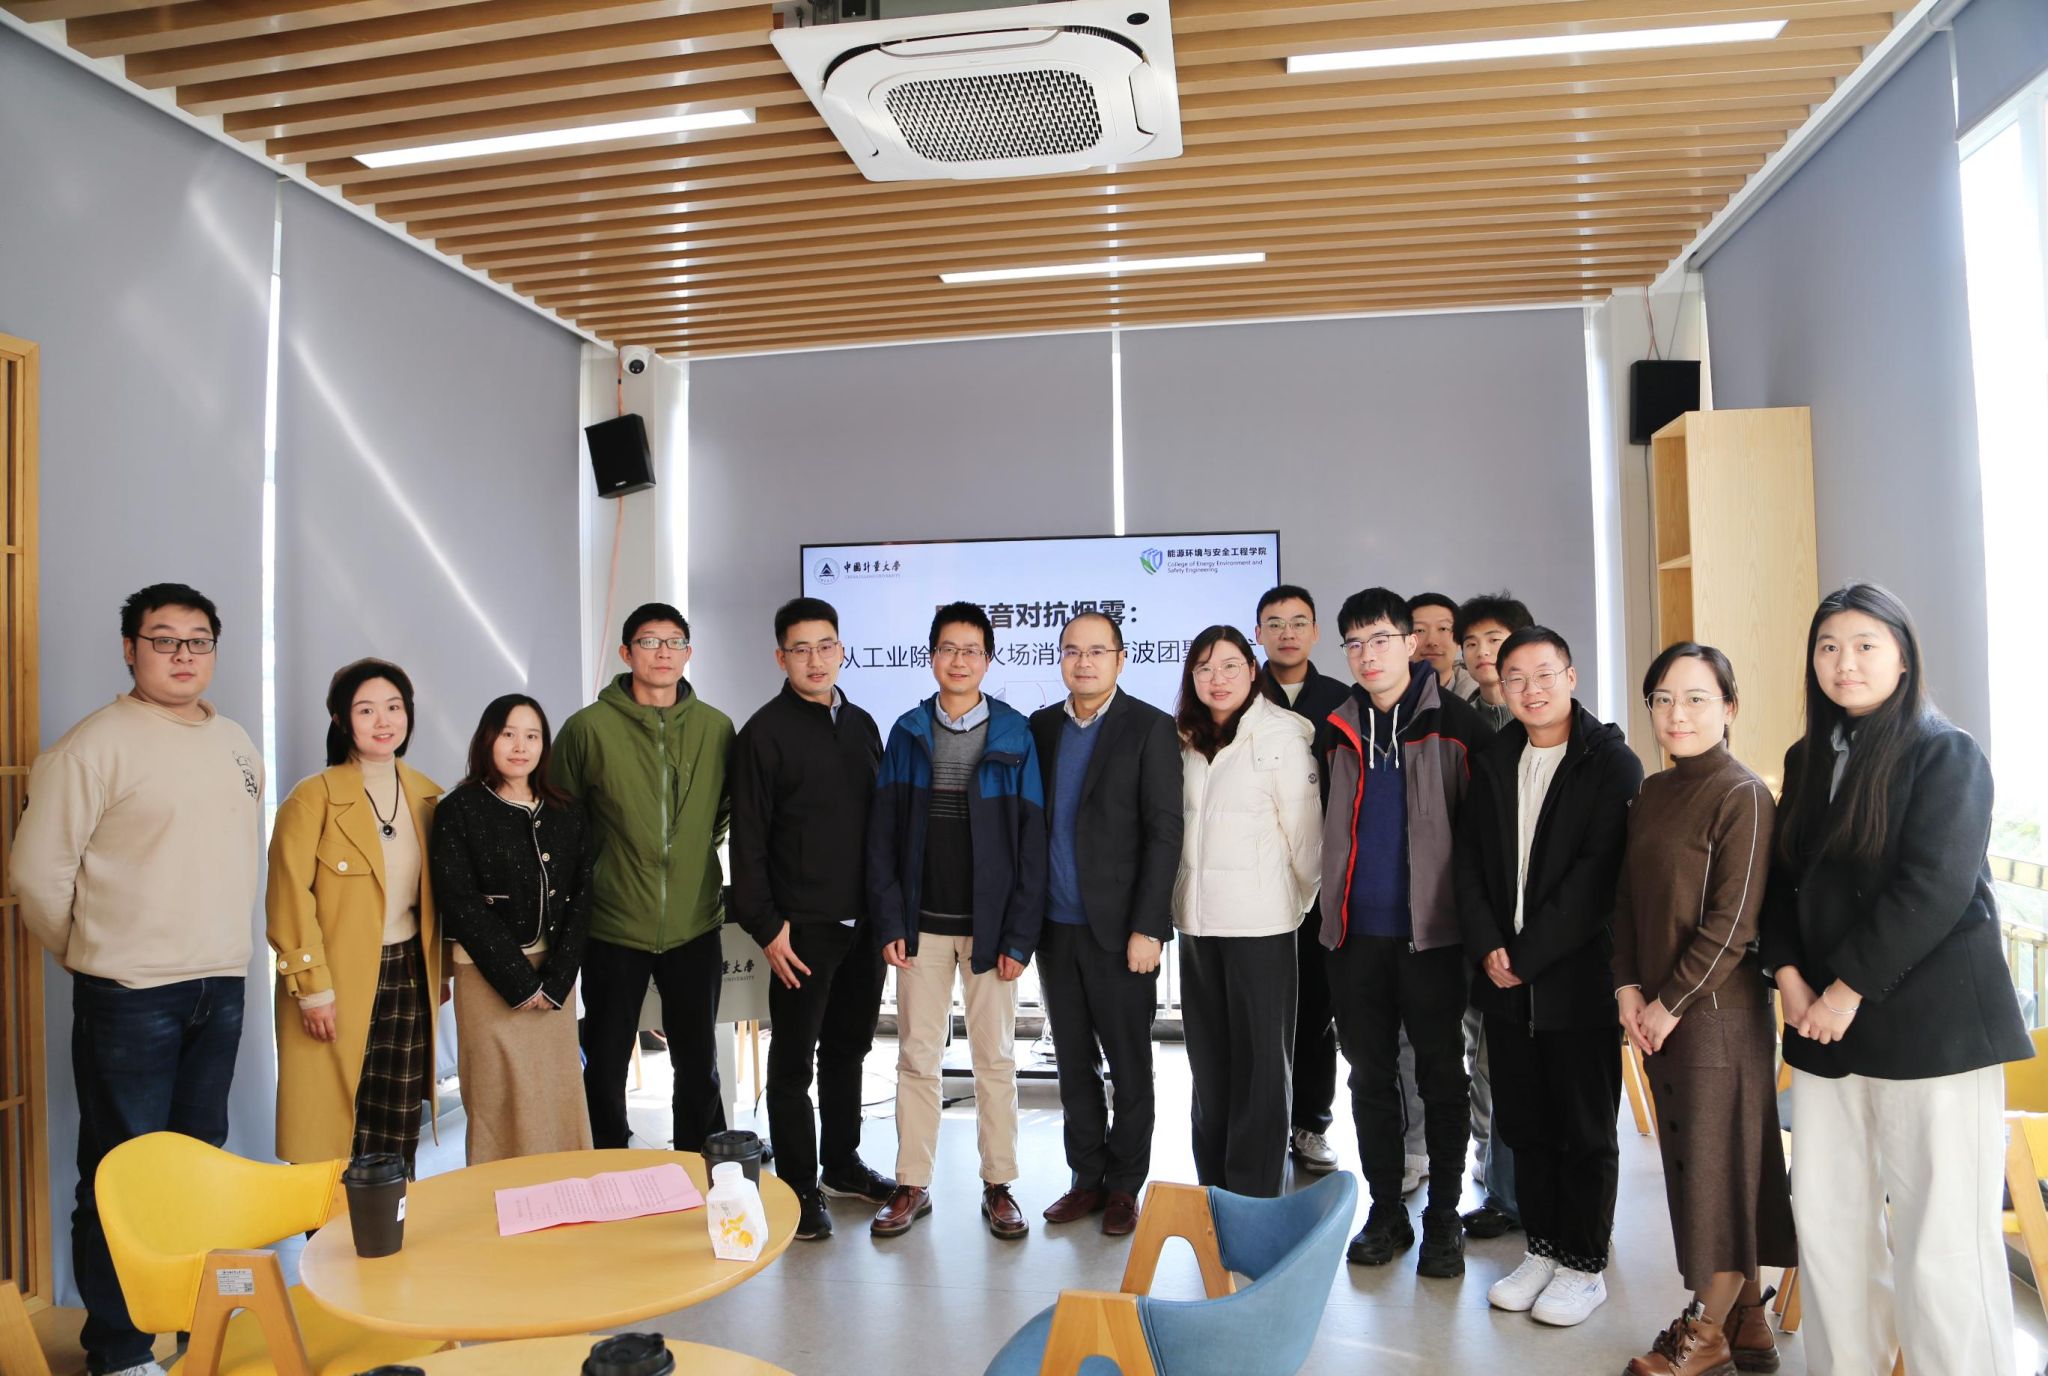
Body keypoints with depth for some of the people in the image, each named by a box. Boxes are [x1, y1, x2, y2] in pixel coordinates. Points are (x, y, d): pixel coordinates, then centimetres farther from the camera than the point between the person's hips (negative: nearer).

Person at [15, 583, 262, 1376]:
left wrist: (223, 941, 15)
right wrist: (92, 953, 1)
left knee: (200, 1155, 17)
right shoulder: (98, 744, -10)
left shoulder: (236, 746, 10)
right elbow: (38, 870, -9)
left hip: (221, 985, 6)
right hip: (129, 993, -6)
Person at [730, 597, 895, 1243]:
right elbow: (748, 840, -8)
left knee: (848, 1046, 17)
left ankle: (842, 1164, 32)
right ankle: (799, 1187, 15)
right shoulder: (765, 733, -7)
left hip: (864, 922, 6)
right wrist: (765, 926, -12)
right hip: (803, 927, -6)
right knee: (794, 1059, 3)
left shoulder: (862, 725, 11)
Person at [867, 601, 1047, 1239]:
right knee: (916, 1056, 8)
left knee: (996, 1058, 8)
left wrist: (1020, 935, -8)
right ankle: (912, 1185, 19)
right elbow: (883, 833, 3)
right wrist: (890, 921, -5)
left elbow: (1031, 839, -3)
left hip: (989, 924, -1)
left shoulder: (1014, 734, -2)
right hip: (923, 923, 2)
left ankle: (998, 1186, 20)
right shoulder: (907, 732, 4)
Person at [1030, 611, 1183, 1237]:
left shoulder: (1150, 728, -5)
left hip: (1119, 929, -4)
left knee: (1130, 1067, 7)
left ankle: (1124, 1186, 21)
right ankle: (1086, 1180, 26)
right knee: (1074, 1063, 13)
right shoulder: (1040, 728, 8)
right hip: (1056, 926, 4)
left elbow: (1164, 832, -9)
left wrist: (1147, 927, -14)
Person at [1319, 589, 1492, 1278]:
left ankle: (1443, 1215, 19)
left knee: (1441, 1073, 6)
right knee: (1370, 1073, 11)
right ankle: (1385, 1210, 23)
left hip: (1430, 929, -4)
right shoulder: (1338, 730, 9)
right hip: (1356, 930, 4)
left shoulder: (1456, 723, -4)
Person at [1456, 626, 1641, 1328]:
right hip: (1505, 979, 5)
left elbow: (1599, 875, -14)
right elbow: (1471, 864, 9)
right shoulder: (1492, 763, 10)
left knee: (1585, 1129, 7)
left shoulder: (1612, 763, -7)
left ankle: (1583, 1264, 20)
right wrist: (1487, 947, -6)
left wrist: (1527, 954, -15)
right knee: (1523, 1123, 13)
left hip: (1579, 976, -5)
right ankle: (1542, 1248, 28)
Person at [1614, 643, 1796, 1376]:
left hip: (1718, 1008, -7)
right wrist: (1629, 988, 0)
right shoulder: (1651, 793, 9)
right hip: (1656, 1011, 7)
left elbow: (1733, 922, -15)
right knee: (1689, 1153, 12)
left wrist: (1671, 1002, -13)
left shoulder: (1742, 795, -11)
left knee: (1716, 1157, 3)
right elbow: (1626, 896, 11)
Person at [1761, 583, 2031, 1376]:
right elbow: (1783, 879, 14)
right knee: (1825, 1219, 8)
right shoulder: (1809, 759, 14)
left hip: (1931, 1024, -6)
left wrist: (1850, 987, -14)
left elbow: (1933, 888, -14)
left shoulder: (1945, 753, -4)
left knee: (1940, 1237, -3)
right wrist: (1788, 973, -1)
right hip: (1825, 1023, 6)